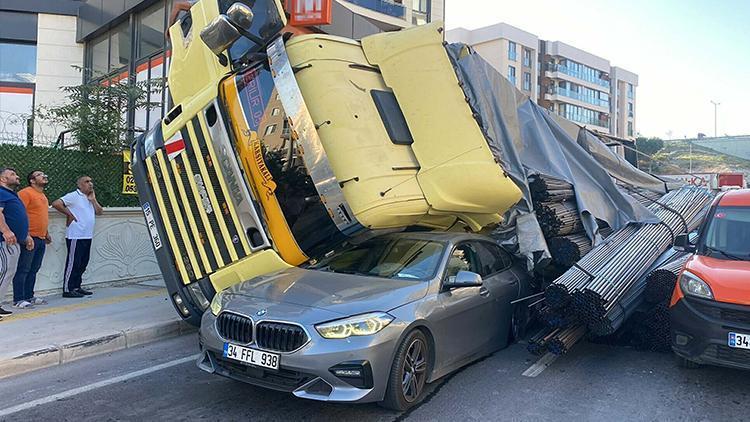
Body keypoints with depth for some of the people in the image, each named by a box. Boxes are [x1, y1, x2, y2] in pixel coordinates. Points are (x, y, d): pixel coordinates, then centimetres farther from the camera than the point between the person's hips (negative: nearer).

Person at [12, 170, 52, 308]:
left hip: (41, 239, 9)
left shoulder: (43, 196, 19)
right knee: (23, 269, -4)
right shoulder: (25, 193, -8)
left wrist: (46, 234, 24)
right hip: (30, 238, -8)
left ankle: (29, 296, 19)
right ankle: (18, 299, 0)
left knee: (34, 270, 12)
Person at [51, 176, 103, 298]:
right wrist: (69, 214, -9)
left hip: (87, 237, 8)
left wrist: (93, 199, 1)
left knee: (83, 264, 12)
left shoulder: (91, 198, 18)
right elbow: (56, 203, -17)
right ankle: (67, 290, 1)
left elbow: (99, 212, 10)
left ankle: (76, 287, 21)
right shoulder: (74, 196, -7)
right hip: (76, 237, -8)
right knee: (73, 263, -4)